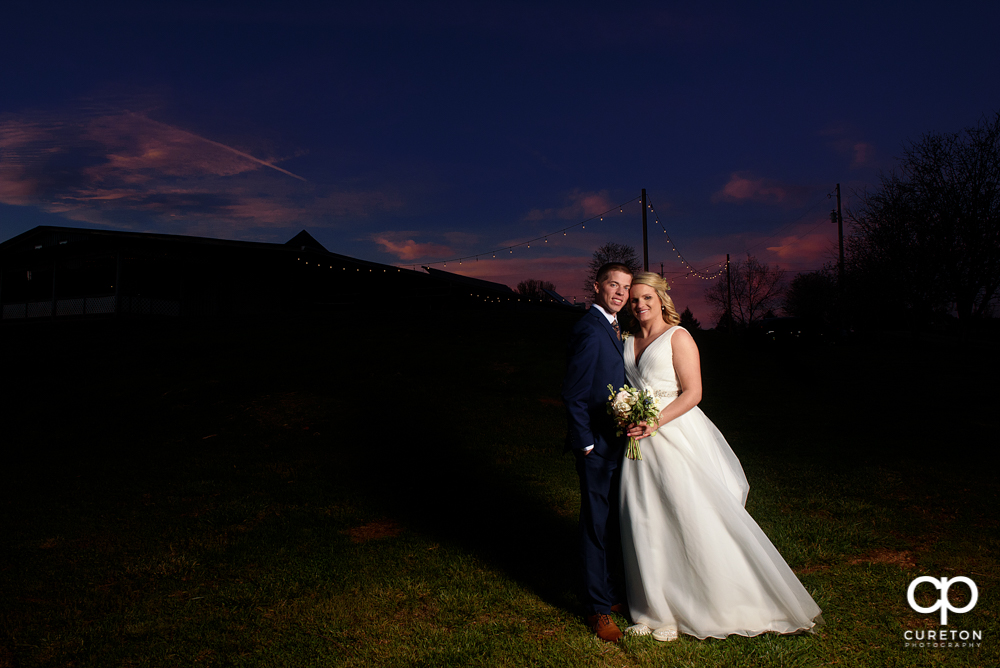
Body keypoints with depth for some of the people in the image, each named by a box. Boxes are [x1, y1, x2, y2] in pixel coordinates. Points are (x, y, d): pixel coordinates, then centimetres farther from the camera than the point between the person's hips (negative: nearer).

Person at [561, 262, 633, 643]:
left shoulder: (611, 327, 11)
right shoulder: (590, 330, -19)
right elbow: (573, 394, -20)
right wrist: (586, 444, -17)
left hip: (616, 443, 10)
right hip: (598, 446, -10)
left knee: (614, 523, 20)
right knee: (597, 526, 3)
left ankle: (611, 593, 36)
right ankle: (598, 608, 18)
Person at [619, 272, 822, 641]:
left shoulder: (677, 337, -4)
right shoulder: (629, 341, 13)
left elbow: (692, 393, -11)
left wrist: (655, 422, -20)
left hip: (676, 437, -5)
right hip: (640, 443, 6)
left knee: (694, 520, -2)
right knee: (648, 525, 7)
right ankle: (659, 608, 19)